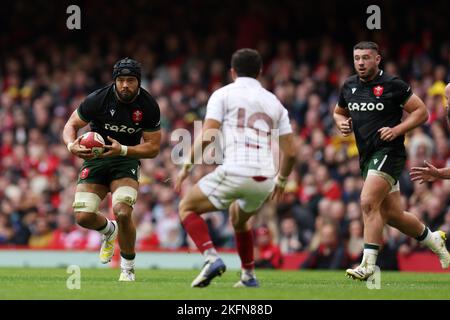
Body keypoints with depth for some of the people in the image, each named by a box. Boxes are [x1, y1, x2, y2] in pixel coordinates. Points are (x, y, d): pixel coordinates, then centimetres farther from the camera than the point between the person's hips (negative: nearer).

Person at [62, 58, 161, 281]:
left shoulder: (148, 107, -13)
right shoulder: (98, 99, -17)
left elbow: (153, 148, -9)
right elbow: (71, 125, -5)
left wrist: (122, 150, -26)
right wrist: (72, 145, -29)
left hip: (126, 160, -1)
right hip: (95, 158, 1)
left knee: (123, 213, -25)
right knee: (83, 217, -13)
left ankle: (128, 269, -3)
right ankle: (109, 230, 26)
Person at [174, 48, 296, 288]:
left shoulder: (223, 95, 7)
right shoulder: (274, 102, 20)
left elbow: (206, 137, -6)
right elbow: (290, 153, 17)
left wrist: (187, 167, 5)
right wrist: (281, 181, 33)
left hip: (235, 172, -5)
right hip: (264, 179, 5)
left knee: (187, 207, 13)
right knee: (238, 218, 34)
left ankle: (211, 258, -9)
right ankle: (248, 276, 32)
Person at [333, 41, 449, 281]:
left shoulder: (392, 85, -8)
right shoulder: (349, 86, 9)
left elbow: (421, 112, -4)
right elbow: (338, 112, 26)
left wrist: (396, 130, -16)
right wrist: (342, 123, 3)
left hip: (388, 152, -7)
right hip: (367, 157, 7)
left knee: (368, 203, -23)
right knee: (393, 215, 12)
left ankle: (368, 264, -22)